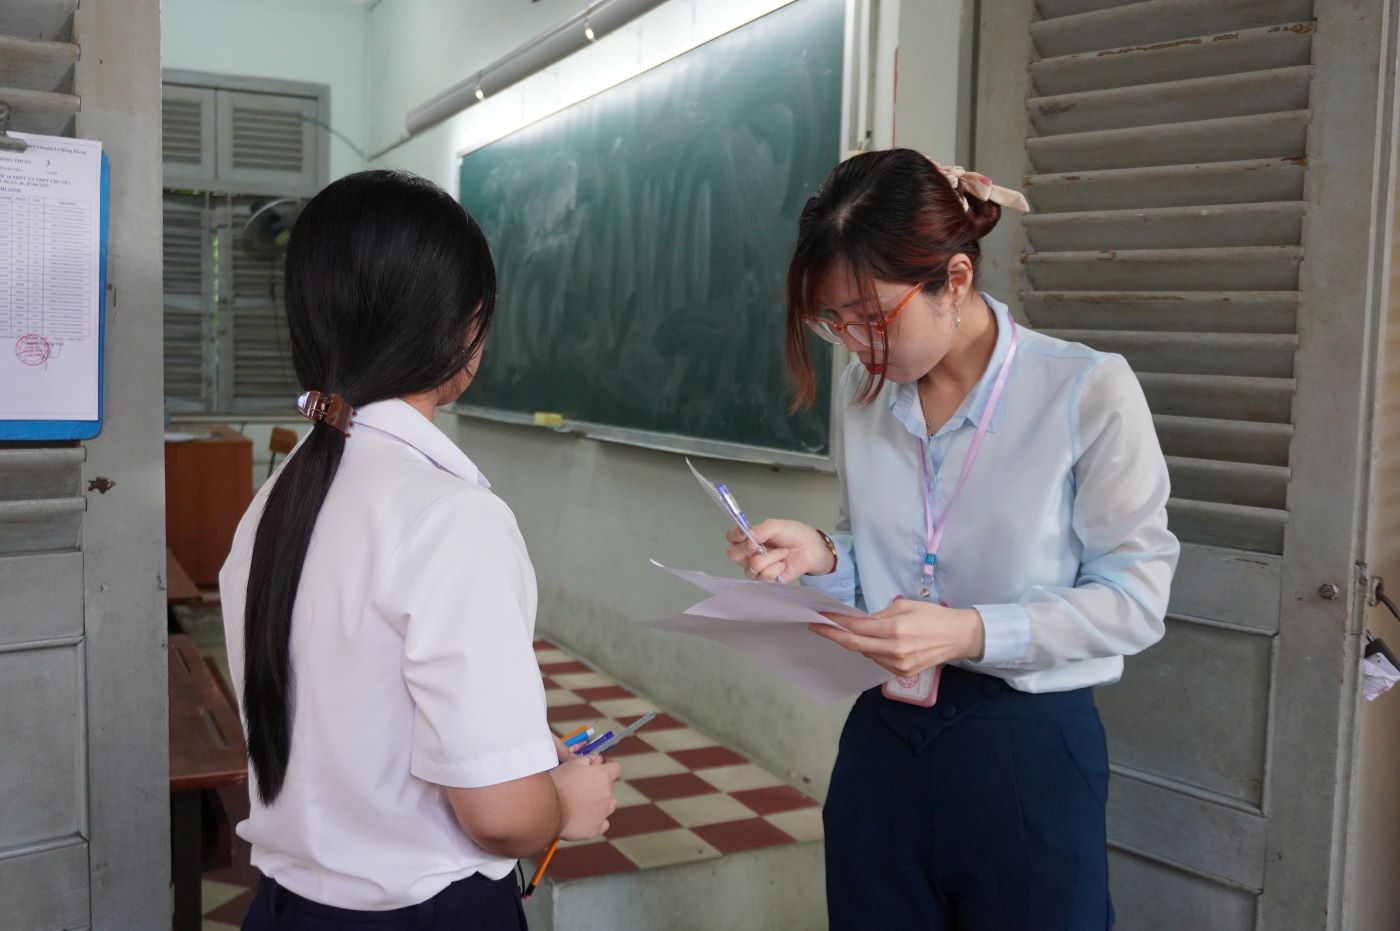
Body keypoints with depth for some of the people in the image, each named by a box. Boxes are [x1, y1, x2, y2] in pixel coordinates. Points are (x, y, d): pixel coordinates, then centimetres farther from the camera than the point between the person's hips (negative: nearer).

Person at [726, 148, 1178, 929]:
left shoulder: (1090, 393, -15)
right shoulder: (862, 395, 2)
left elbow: (1134, 596, -12)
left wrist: (973, 632, -24)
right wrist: (823, 557, -9)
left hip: (1028, 752, -4)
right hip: (882, 743, 5)